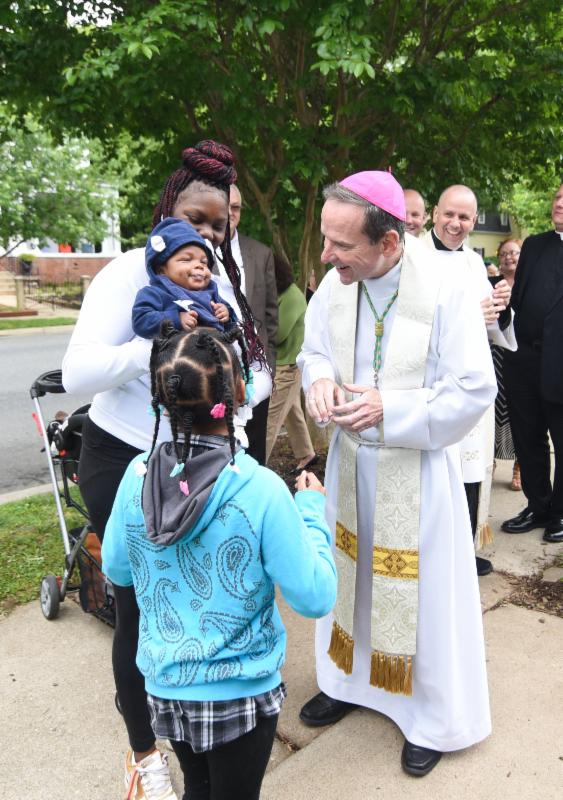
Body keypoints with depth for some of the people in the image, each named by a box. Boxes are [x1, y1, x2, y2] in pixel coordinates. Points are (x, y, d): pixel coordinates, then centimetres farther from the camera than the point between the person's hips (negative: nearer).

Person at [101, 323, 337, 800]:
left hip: (165, 685, 4)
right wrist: (312, 511, -7)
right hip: (239, 691, -3)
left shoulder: (138, 475, -12)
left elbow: (116, 571, 3)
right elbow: (314, 598, -19)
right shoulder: (261, 490, -25)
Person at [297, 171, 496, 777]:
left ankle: (433, 717, 32)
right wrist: (320, 379, -14)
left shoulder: (445, 290, -20)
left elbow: (475, 389, -16)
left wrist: (390, 409, -24)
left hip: (416, 470, -4)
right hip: (351, 461, 5)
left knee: (419, 587, 8)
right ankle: (349, 680, 44)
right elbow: (313, 350, 9)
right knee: (350, 573, 19)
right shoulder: (335, 284, -6)